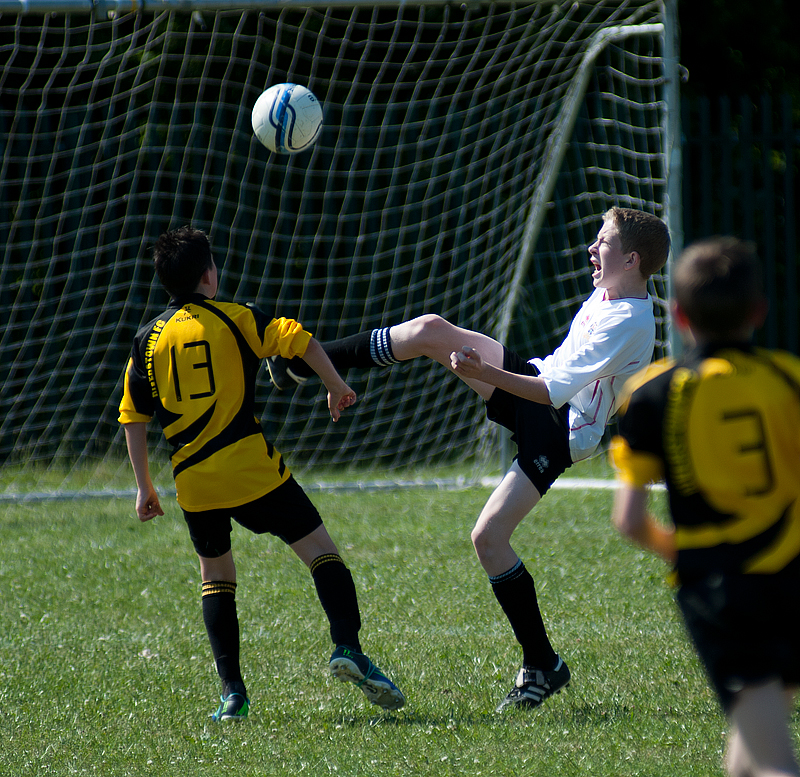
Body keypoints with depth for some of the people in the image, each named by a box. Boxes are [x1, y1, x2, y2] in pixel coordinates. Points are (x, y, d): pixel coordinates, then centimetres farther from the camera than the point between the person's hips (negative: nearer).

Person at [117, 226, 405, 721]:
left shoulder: (149, 339, 11)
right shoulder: (232, 318, 3)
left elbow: (133, 419, 12)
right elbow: (298, 339, -8)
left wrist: (145, 487, 19)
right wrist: (337, 387, 6)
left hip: (193, 479, 3)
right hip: (250, 466, -3)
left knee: (216, 574, 19)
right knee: (320, 550, 2)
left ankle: (232, 690, 9)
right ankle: (347, 647, -19)